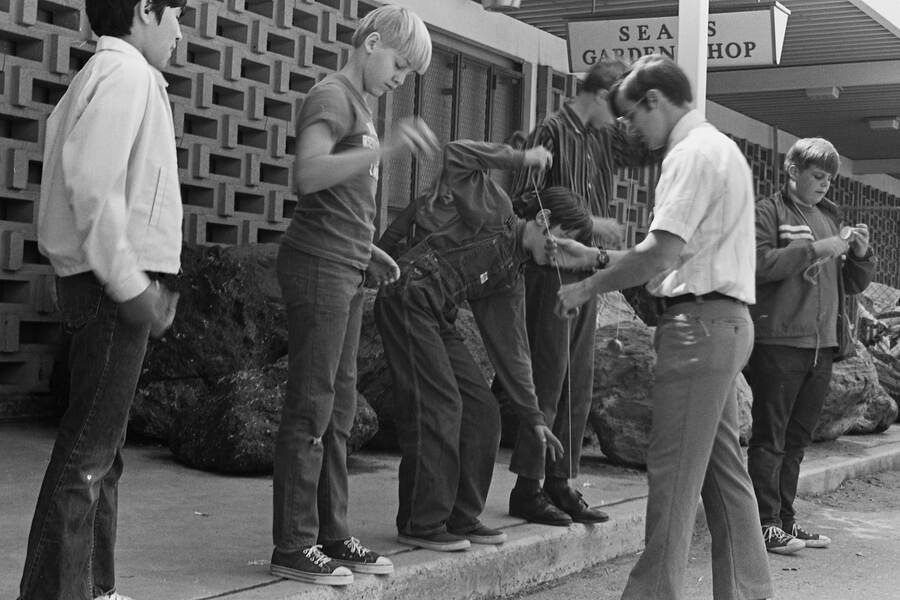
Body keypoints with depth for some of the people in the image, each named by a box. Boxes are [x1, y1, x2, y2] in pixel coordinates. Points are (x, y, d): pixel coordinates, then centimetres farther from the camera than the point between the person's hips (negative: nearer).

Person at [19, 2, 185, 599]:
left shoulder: (101, 76, 20)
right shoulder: (126, 72, -10)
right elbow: (92, 181, -22)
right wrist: (129, 281, -21)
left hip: (116, 280, 10)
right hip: (112, 283, -10)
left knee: (103, 446, 15)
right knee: (88, 448, -8)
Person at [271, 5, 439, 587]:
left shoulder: (358, 104, 20)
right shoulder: (331, 96, -9)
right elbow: (307, 175, -27)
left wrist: (367, 250, 11)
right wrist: (384, 150, -36)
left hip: (346, 270, 10)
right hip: (318, 264, -10)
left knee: (339, 409, 11)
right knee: (310, 409, -7)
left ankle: (332, 536, 17)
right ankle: (294, 546, -1)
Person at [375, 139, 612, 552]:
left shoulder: (512, 285, 17)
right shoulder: (496, 213, -1)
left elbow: (512, 353, 18)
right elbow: (455, 155, -11)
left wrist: (534, 418, 15)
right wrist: (521, 158, -9)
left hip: (438, 318, 9)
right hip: (408, 297, -9)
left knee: (482, 410, 6)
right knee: (438, 407, -13)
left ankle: (461, 520, 14)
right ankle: (421, 524, -6)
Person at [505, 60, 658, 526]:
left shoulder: (603, 137, 14)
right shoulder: (553, 131, -8)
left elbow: (650, 149, 19)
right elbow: (526, 200, -15)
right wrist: (587, 222, -17)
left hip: (585, 273, 8)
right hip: (552, 269, -8)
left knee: (578, 387, 9)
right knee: (546, 381, -6)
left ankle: (559, 483, 16)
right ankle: (527, 487, 1)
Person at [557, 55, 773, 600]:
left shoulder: (694, 152, -11)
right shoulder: (718, 147, 20)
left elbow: (664, 253, -20)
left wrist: (588, 288, -10)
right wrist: (599, 258, 13)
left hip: (699, 320, -10)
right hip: (725, 319, 10)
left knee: (674, 472, -7)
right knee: (724, 465, 13)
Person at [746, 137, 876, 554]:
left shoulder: (831, 218, 19)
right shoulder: (768, 212, 0)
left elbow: (854, 284, 21)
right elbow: (761, 263, -16)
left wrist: (861, 254, 1)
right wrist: (815, 248, -17)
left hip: (823, 343, 7)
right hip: (779, 341, -6)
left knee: (797, 437, 10)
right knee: (770, 436, -3)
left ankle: (784, 520, 16)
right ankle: (765, 523, -1)